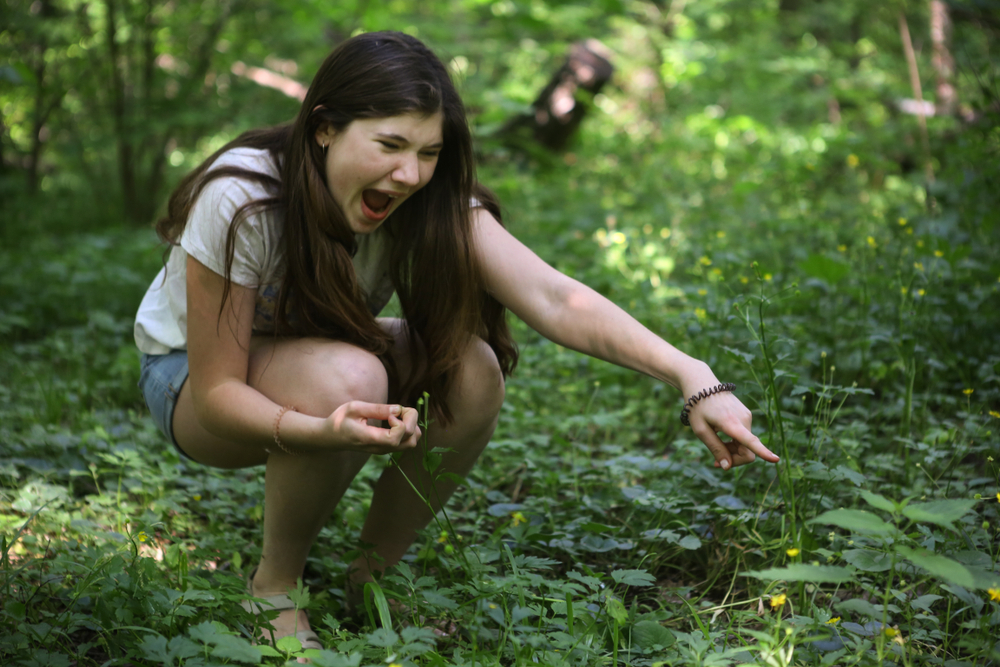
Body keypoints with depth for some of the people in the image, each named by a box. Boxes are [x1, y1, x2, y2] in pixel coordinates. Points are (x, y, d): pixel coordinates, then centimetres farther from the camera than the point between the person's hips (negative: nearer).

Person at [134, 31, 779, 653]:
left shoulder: (431, 202, -21)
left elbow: (556, 300, -35)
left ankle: (374, 576, -3)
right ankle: (275, 587, -12)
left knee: (471, 373, -26)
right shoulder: (238, 200, -32)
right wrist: (325, 430, -50)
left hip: (326, 351, 4)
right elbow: (217, 394, -29)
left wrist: (692, 375, -49)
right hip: (193, 375, -4)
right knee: (347, 374, -38)